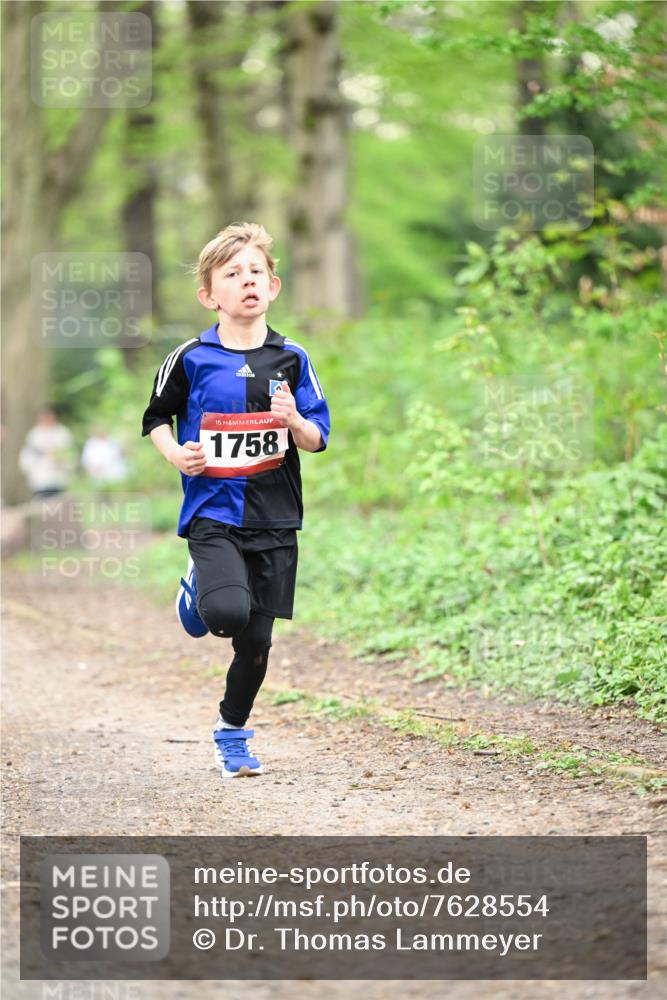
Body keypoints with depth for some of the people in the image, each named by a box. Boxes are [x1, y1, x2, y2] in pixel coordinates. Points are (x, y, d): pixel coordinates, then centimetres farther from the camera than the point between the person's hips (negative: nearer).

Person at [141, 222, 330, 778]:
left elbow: (318, 440, 6)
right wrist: (175, 454, -7)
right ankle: (198, 590, 10)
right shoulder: (191, 359, -2)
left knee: (256, 639, 6)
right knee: (228, 611, -27)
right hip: (212, 510, -2)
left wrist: (295, 423, -15)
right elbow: (156, 418, 12)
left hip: (274, 517, 2)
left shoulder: (291, 360, 3)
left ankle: (233, 734, 28)